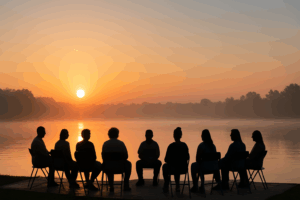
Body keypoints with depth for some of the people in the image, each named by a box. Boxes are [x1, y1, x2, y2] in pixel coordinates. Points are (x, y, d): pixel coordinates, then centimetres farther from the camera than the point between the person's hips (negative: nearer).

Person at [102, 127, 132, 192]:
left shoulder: (105, 144, -4)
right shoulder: (121, 143, -9)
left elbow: (103, 157, 2)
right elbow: (126, 156, -5)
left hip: (108, 167, 2)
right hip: (119, 167, -2)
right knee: (128, 164, 32)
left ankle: (111, 186, 39)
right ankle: (126, 186, 31)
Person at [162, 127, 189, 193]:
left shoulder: (171, 146, -17)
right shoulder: (185, 145, -2)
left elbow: (166, 159, -10)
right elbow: (187, 158, 9)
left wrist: (170, 161, 12)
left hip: (174, 169, -4)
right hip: (184, 169, 4)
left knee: (165, 166, 30)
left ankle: (166, 187, 36)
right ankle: (177, 186, 39)